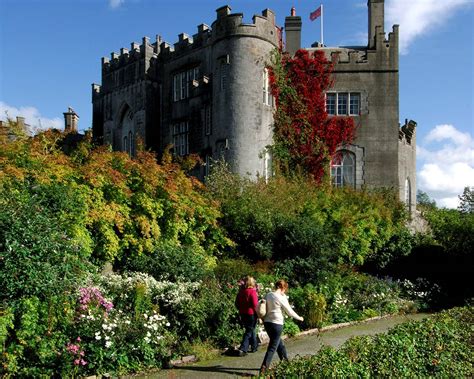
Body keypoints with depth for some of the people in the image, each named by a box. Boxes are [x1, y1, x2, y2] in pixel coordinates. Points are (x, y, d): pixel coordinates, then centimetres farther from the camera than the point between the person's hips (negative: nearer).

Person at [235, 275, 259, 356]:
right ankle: (243, 349, -7)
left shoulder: (241, 291, 2)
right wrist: (258, 314, -7)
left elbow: (237, 303, 9)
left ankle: (254, 347, 31)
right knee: (249, 332, 2)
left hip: (243, 314, 6)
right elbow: (255, 305, -17)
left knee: (250, 329, 21)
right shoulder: (252, 291, -16)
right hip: (251, 314, -6)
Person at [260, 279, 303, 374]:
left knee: (279, 343, 22)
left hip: (267, 322, 7)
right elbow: (290, 311, -4)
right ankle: (263, 368, -3)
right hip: (276, 324, -7)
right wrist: (299, 318, 11)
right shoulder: (282, 298, -12)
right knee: (272, 347, 1)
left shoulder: (268, 295, 4)